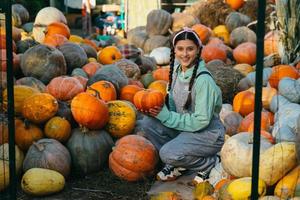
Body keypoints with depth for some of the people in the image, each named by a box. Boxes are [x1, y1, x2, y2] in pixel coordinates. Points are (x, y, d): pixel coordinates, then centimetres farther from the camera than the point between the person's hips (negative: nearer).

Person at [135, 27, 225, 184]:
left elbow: (201, 121, -22)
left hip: (208, 134, -7)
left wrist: (166, 116, -21)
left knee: (169, 153, -30)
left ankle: (211, 162, -3)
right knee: (143, 123, -11)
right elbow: (173, 106, 9)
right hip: (183, 128, 8)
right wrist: (158, 109, -13)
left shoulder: (203, 80, -23)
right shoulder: (177, 70, 1)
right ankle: (176, 163, 2)